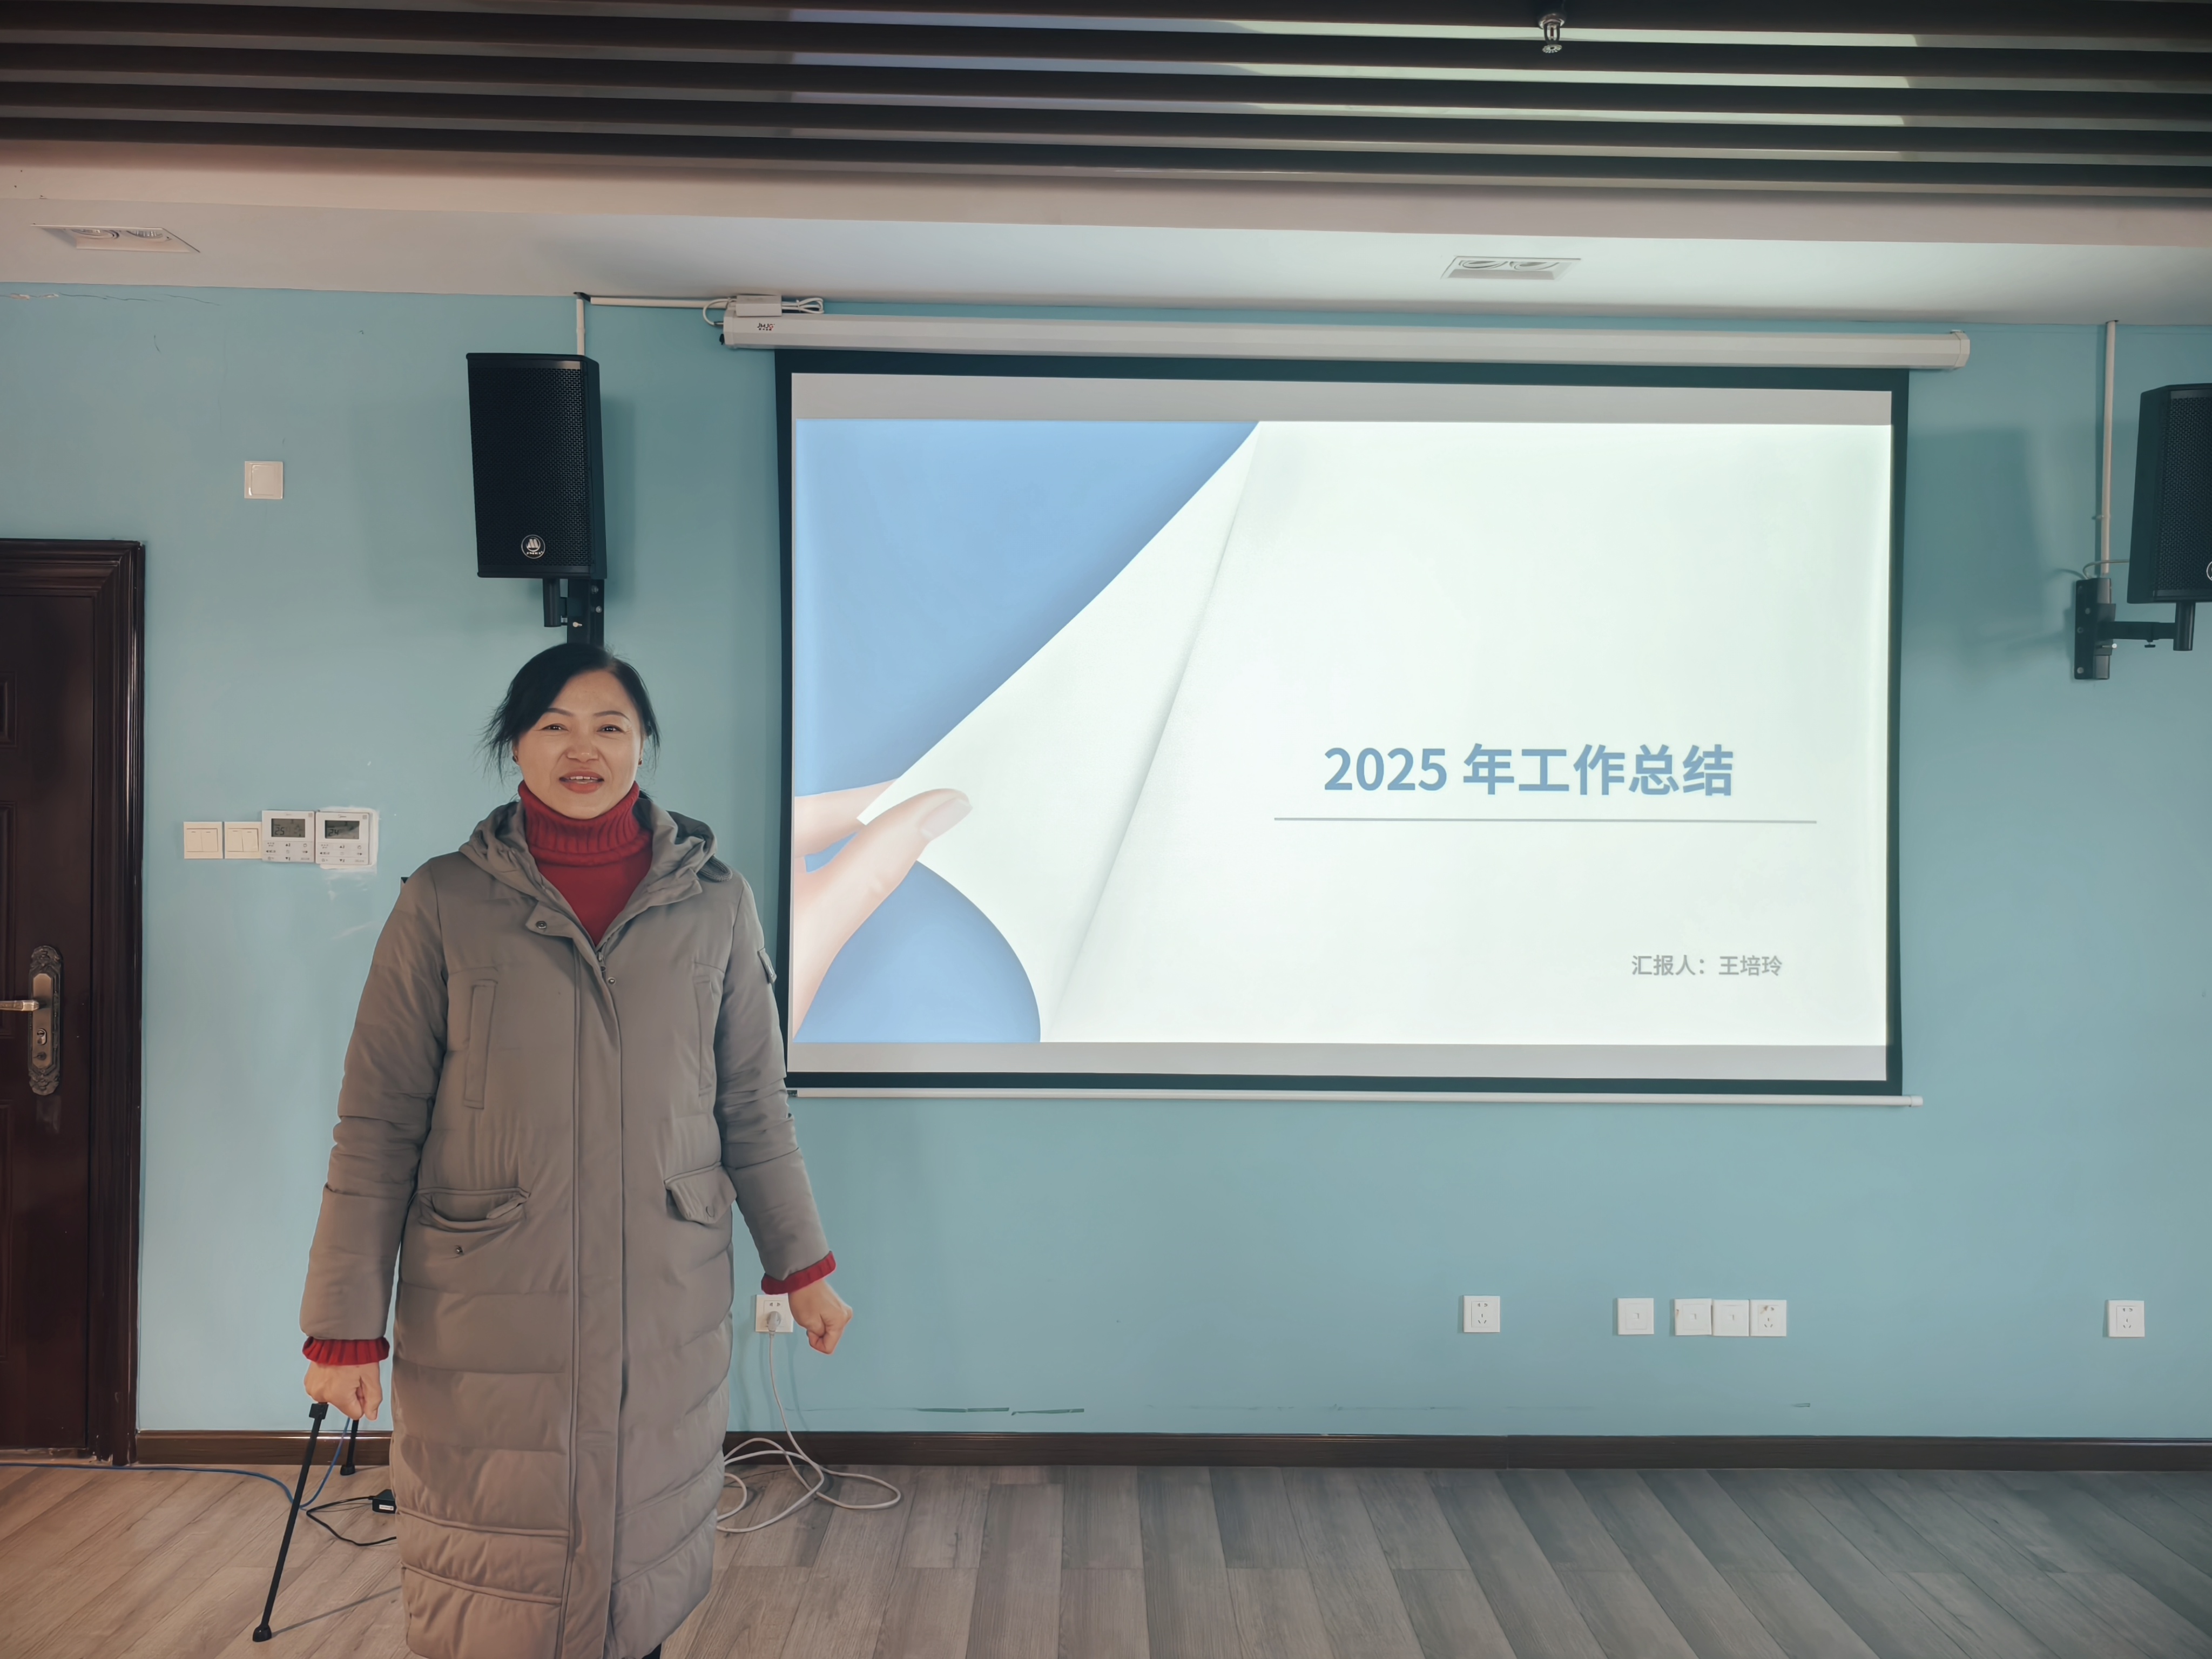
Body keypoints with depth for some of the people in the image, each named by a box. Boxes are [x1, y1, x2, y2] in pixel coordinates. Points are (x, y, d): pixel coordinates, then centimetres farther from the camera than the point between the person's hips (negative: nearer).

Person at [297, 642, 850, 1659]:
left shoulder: (714, 902, 3)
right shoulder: (444, 903, -1)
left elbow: (753, 1106, 9)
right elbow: (376, 1126, -1)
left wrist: (802, 1269, 11)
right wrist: (345, 1324, -4)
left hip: (665, 1305, 1)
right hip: (484, 1312, -1)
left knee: (642, 1564, 11)